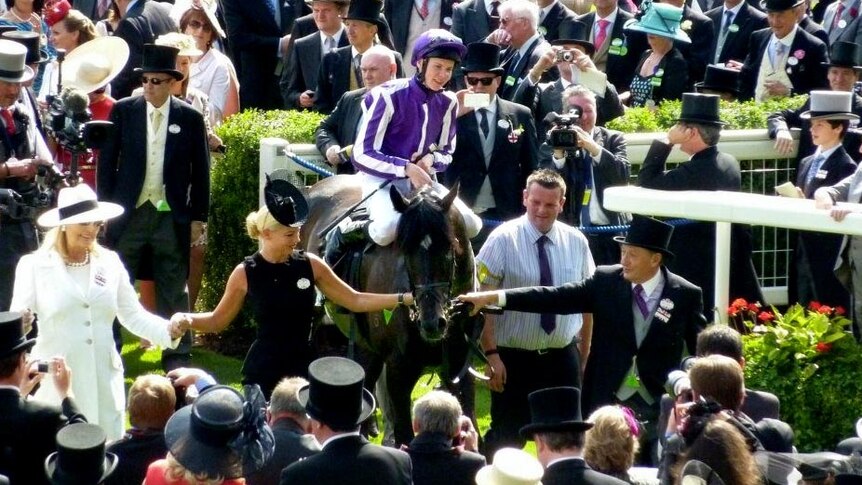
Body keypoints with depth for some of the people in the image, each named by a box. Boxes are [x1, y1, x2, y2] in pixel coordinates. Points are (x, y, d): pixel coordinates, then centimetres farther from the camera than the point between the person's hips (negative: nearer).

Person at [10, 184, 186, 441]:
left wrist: (169, 329, -9)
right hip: (56, 383, -3)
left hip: (103, 381, 3)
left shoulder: (109, 263, 9)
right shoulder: (35, 265, 0)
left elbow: (133, 316, 8)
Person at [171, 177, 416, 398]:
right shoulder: (245, 274, -6)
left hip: (303, 369, 2)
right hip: (262, 371, -2)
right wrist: (186, 320, -14)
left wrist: (404, 298, -1)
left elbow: (355, 301, 6)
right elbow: (218, 320, 5)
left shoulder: (310, 265, -1)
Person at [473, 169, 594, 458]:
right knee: (507, 439, 3)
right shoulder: (503, 240, -10)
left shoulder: (576, 242, 3)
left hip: (563, 359, 4)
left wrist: (583, 356, 12)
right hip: (514, 358, -4)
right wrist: (491, 354, -19)